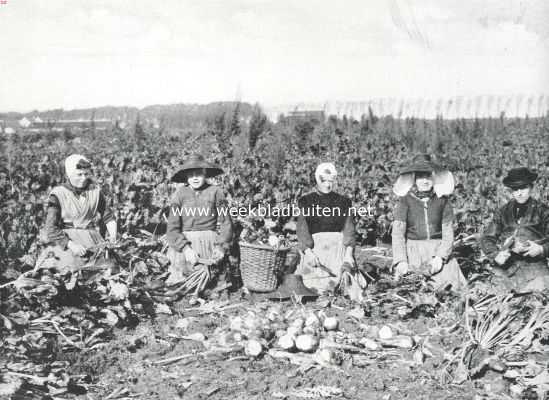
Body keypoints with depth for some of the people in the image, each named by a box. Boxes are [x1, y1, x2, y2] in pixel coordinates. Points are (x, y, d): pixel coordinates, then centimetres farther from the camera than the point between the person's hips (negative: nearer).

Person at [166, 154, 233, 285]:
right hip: (183, 243, 1)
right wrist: (185, 248, -18)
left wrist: (221, 247, -10)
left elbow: (225, 223, 4)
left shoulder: (215, 192, 3)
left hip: (209, 243, -1)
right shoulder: (179, 195, 4)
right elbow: (173, 228, -2)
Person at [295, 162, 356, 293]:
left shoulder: (343, 202, 15)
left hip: (338, 244, 1)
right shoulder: (306, 201, 12)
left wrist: (348, 253, -10)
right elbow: (302, 229, 2)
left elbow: (348, 229, 6)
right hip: (314, 246, -1)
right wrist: (308, 252, -14)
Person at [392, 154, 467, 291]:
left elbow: (448, 232, 3)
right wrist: (401, 261, -18)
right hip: (413, 248, -2)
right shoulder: (405, 199, 1)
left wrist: (440, 256, -13)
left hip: (439, 249, 2)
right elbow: (398, 232, -5)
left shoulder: (442, 199, 6)